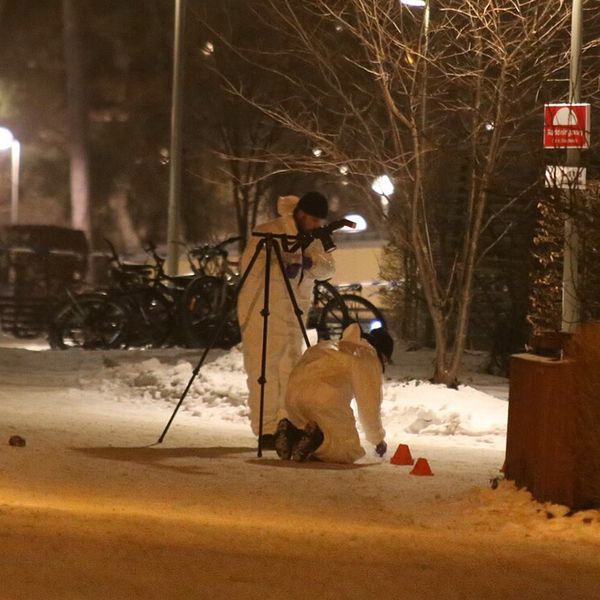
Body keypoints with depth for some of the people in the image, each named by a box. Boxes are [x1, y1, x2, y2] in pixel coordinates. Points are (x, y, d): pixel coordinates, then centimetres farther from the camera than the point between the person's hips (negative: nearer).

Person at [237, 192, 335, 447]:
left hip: (294, 313, 8)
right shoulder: (268, 232, -14)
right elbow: (249, 264, -21)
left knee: (290, 370, 11)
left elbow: (328, 268, 5)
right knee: (264, 370, -8)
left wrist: (312, 263, -16)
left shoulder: (313, 239, 9)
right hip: (262, 311, -8)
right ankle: (267, 431, -8)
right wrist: (281, 268, -32)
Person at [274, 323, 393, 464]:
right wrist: (378, 440, 29)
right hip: (325, 399, -7)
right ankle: (317, 439, -24)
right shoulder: (369, 358, 12)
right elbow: (370, 404, 13)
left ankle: (291, 431, -3)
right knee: (350, 451, 2)